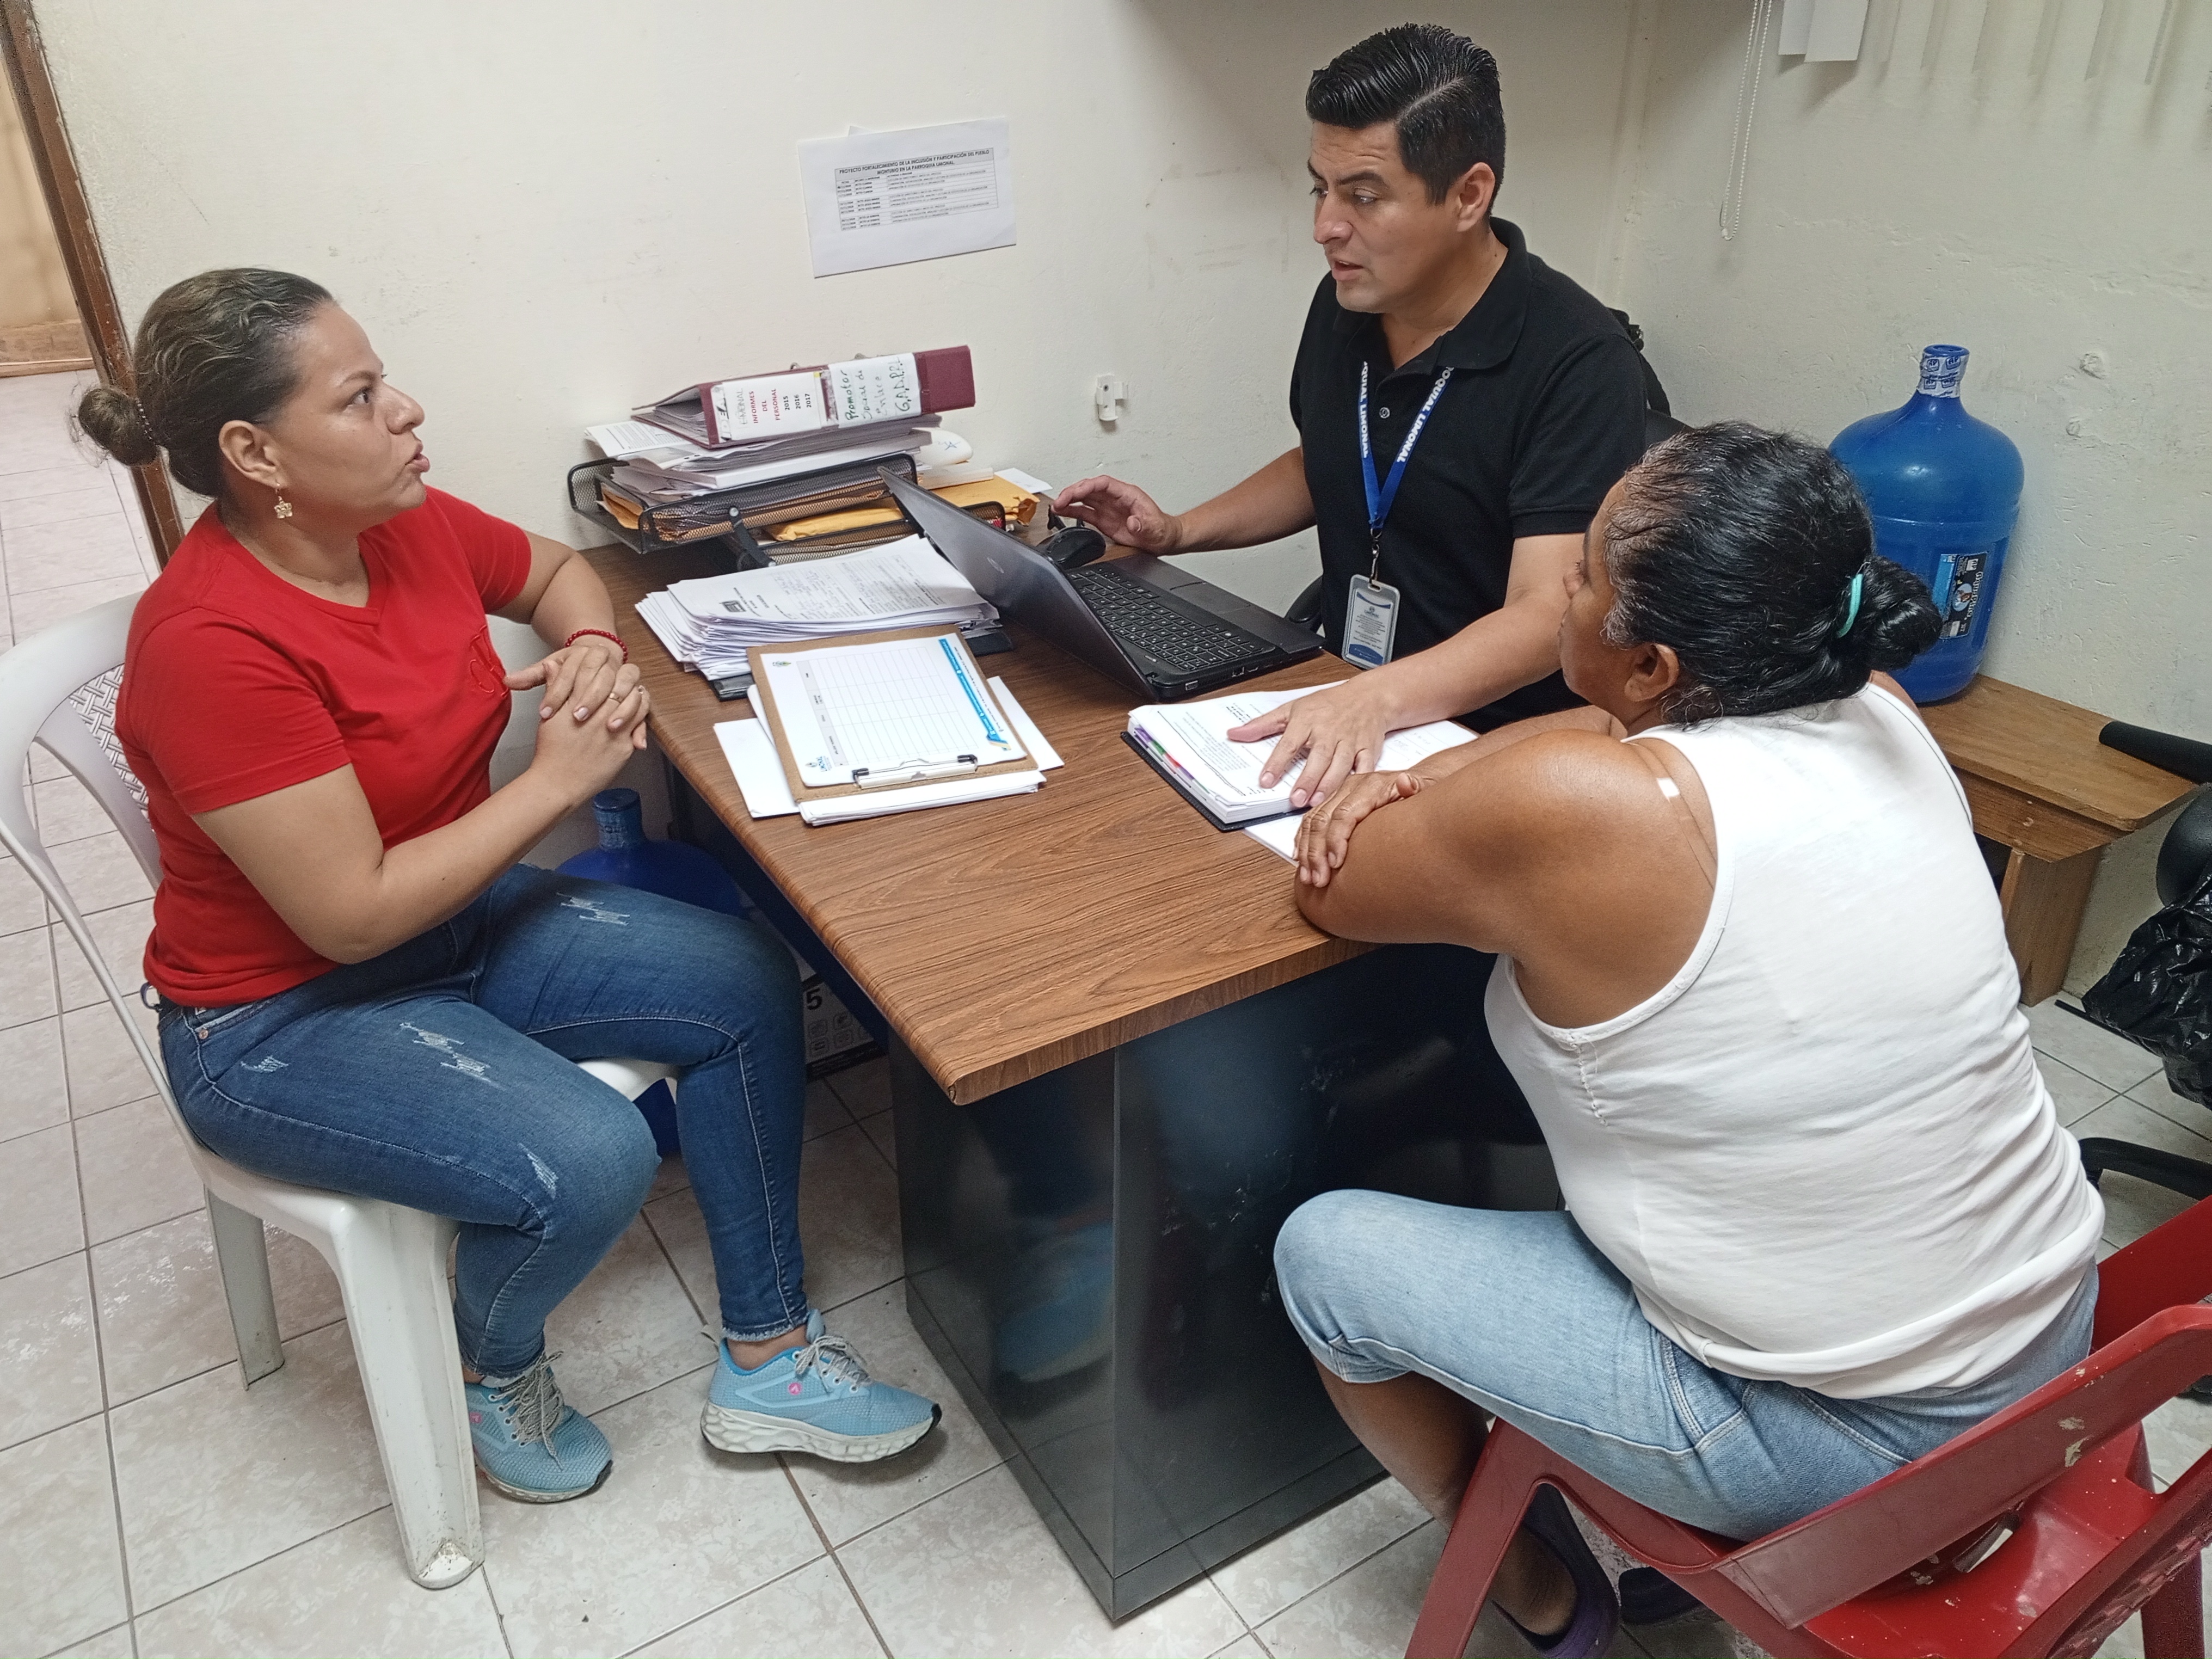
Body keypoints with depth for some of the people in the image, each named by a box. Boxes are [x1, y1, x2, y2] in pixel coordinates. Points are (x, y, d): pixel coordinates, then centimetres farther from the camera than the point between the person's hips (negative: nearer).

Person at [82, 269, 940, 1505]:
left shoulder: (408, 523, -6)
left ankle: (766, 1360, 4)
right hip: (282, 1018, -8)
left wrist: (593, 646, -7)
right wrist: (558, 779, -22)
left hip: (460, 920, 8)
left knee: (748, 984, -8)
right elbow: (355, 915, -27)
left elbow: (556, 570, 16)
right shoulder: (212, 643, -28)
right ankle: (495, 1366, 9)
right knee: (587, 1161, -28)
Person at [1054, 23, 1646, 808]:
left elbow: (1545, 619, -27)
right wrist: (1178, 530, 7)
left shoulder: (1579, 366, -19)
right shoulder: (1345, 303, 2)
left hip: (1496, 740, -6)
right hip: (1337, 697, 7)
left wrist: (1377, 700, -44)